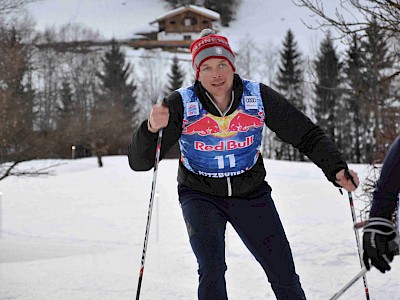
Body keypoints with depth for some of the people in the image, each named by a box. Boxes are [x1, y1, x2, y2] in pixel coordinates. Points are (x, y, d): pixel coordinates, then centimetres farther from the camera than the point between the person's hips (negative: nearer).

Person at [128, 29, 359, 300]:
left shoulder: (259, 97, -14)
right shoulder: (181, 104, -18)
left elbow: (308, 135, -6)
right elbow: (139, 162, -21)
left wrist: (336, 169, -22)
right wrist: (151, 129, -42)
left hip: (252, 194, 2)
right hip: (200, 195, -2)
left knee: (285, 275, 2)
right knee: (212, 271, -21)